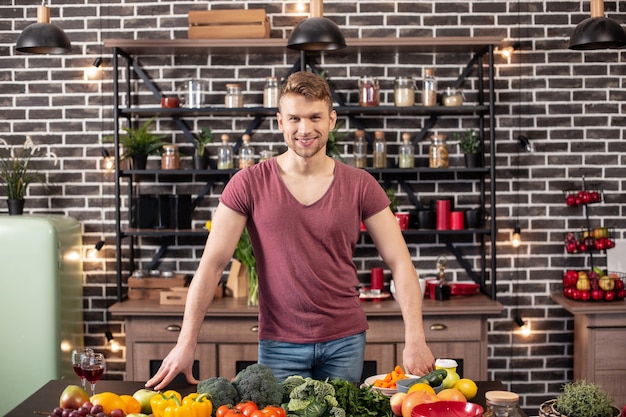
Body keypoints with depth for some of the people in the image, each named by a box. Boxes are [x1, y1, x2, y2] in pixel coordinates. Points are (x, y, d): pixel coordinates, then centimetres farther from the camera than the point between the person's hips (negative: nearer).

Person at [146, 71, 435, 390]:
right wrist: (186, 343, -13)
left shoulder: (360, 186, -2)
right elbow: (213, 263, -6)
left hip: (345, 340, 1)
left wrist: (414, 339, -14)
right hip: (279, 343, -1)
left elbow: (399, 262, -3)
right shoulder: (249, 184, -5)